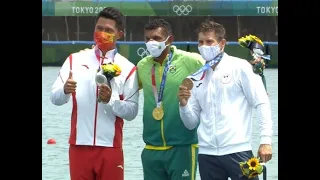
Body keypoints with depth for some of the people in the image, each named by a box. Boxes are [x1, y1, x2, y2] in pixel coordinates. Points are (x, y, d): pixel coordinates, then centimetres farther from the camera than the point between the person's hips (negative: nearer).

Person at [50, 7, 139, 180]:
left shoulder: (127, 68, 2)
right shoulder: (75, 60, 6)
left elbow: (132, 111, -3)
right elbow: (55, 98, -1)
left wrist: (110, 101, -20)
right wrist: (65, 90, -22)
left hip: (110, 147, -1)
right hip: (79, 145, 1)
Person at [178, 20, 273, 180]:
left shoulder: (239, 67, 1)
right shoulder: (197, 78, 14)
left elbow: (261, 104, -3)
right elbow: (191, 123, 15)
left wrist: (265, 140, -12)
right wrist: (183, 104, -5)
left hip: (237, 151, -5)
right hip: (207, 155, 5)